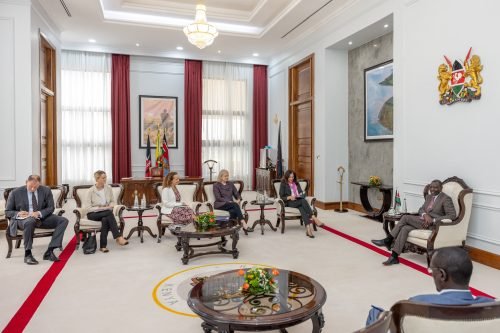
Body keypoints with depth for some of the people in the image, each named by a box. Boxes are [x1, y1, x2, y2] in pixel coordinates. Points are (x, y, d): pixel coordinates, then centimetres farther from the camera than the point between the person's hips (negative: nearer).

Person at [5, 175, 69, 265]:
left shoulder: (46, 190, 0)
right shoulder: (15, 193, -3)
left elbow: (50, 208, 3)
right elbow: (7, 212, 4)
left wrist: (39, 213, -18)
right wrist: (18, 213, -19)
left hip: (41, 218, 3)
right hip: (22, 219, -3)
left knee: (63, 220, -20)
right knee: (30, 221, -41)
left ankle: (49, 251, -24)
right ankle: (27, 254, -25)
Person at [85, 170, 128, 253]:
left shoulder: (108, 188, 2)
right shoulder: (91, 191, -8)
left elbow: (113, 201, 11)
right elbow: (88, 208, -10)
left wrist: (110, 206, -12)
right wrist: (101, 208, -20)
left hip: (105, 213, 3)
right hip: (93, 214, -3)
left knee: (105, 219, -34)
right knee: (109, 213, -33)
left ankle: (103, 246, -32)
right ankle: (118, 237, -34)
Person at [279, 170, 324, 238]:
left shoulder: (296, 183, 24)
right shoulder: (283, 184, 8)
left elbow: (302, 193, 21)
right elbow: (282, 197, 1)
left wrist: (301, 195, -3)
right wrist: (289, 197, -17)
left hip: (299, 201, 4)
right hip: (289, 202, -4)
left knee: (301, 207, -34)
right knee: (304, 201, -34)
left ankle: (308, 227, -50)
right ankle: (313, 218, -40)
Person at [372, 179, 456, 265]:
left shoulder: (446, 199, -4)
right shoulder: (429, 197, 19)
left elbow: (452, 215, -14)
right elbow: (421, 210, 16)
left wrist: (433, 220, -21)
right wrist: (425, 215, -10)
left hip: (432, 225, -7)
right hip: (423, 221, 7)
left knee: (406, 217, -23)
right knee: (405, 228, -22)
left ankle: (387, 241, -16)